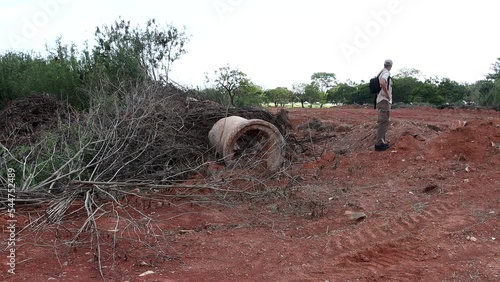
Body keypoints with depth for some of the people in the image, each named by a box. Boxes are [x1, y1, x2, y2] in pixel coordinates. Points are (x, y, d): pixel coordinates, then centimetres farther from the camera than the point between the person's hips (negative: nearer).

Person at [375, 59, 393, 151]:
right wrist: (387, 95, -22)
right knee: (383, 122, -11)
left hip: (381, 100, 10)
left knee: (382, 122, 14)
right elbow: (382, 83, -33)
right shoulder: (386, 73, -13)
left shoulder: (381, 73, 16)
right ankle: (379, 144, -14)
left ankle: (381, 141, 20)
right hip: (384, 100, -10)